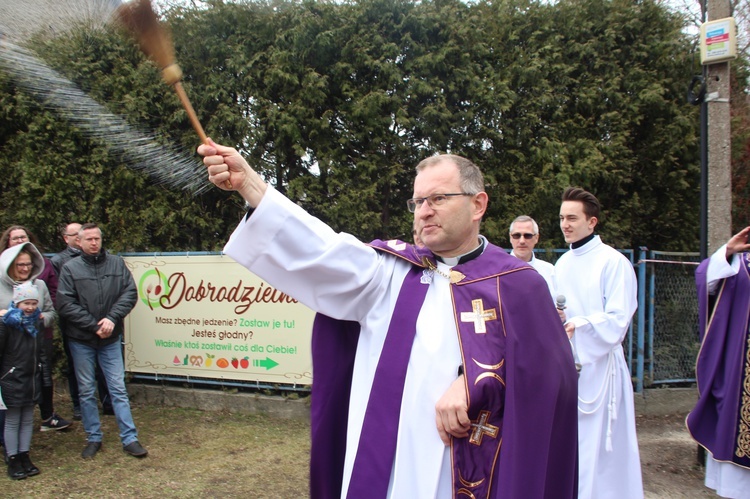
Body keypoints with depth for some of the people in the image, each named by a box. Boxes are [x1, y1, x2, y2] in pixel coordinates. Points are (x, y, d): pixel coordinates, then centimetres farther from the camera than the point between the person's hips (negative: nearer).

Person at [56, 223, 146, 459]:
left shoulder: (117, 263, 0)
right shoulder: (71, 268, -5)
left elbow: (130, 293, -4)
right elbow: (65, 303, -10)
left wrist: (112, 318, -16)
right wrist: (94, 325, -13)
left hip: (111, 338, 1)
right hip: (81, 340, 0)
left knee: (118, 388, 4)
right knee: (86, 391, 9)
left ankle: (129, 438, 9)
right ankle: (94, 438, 22)